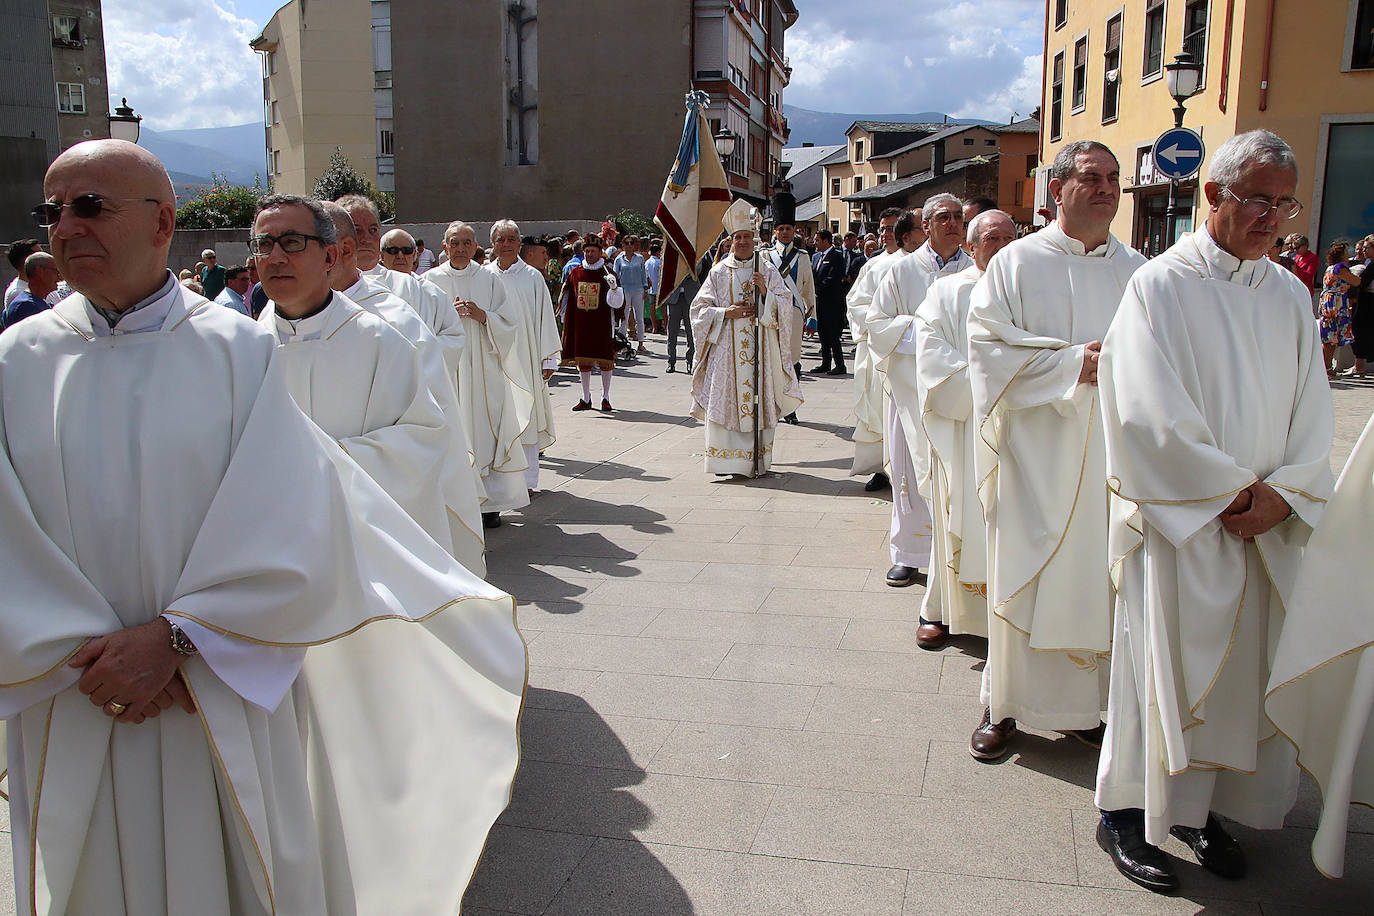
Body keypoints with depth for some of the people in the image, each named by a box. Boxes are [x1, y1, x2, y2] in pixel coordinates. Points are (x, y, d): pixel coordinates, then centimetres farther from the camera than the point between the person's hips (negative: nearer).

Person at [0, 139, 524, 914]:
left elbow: (292, 529, -11)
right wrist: (92, 654, -13)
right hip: (76, 718, 2)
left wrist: (176, 636, -17)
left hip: (228, 710, -2)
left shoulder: (236, 350, -5)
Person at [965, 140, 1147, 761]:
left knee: (1096, 577, 6)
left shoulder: (1137, 270, 11)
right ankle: (1005, 706, 15)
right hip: (1036, 453, -3)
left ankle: (1083, 709, 20)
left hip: (1112, 453, 3)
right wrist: (1073, 361, -16)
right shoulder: (1018, 262, 1)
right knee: (1022, 578, 1)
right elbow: (989, 344, -8)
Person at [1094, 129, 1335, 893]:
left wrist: (1282, 495, -7)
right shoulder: (1160, 285, -7)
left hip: (1268, 524, 5)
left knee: (1246, 667, 9)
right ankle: (1127, 813, 15)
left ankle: (1203, 807, 24)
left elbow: (1313, 411, 8)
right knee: (1164, 664, 0)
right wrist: (1233, 491, -12)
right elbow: (1153, 414, -14)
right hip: (1179, 518, -5)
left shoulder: (1290, 295, 10)